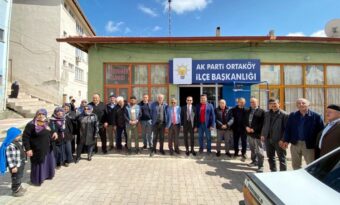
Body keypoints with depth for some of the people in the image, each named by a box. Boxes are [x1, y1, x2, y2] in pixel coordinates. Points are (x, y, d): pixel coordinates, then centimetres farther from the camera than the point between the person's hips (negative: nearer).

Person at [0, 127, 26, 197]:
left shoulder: (16, 142, 4)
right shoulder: (10, 146, -28)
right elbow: (10, 157, -26)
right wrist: (13, 167, -23)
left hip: (20, 164, 10)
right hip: (15, 165, -10)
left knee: (19, 177, 25)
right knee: (16, 178, 8)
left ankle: (19, 187, 43)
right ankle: (15, 191, 25)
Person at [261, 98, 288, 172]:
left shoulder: (284, 115, -9)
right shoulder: (267, 113, 9)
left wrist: (283, 139, -17)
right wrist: (263, 135, 6)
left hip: (278, 140, -6)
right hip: (268, 139, 6)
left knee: (281, 158, 7)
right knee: (270, 157, 17)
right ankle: (273, 172, 33)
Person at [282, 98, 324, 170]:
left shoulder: (316, 116, -6)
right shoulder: (292, 116, 2)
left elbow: (321, 131, -7)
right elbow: (288, 129, 3)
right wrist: (286, 141, -6)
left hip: (309, 144, -3)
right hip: (295, 144, 3)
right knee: (295, 165, 17)